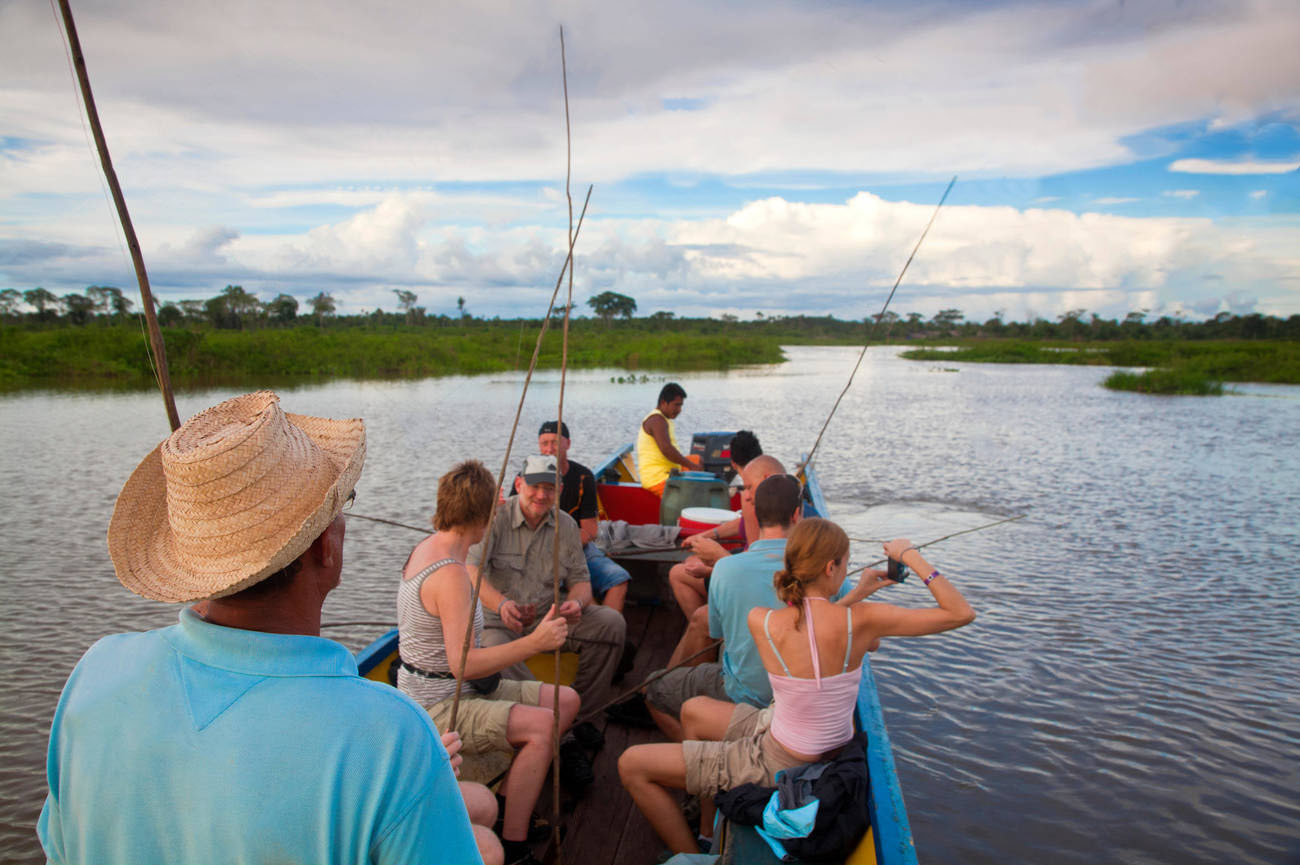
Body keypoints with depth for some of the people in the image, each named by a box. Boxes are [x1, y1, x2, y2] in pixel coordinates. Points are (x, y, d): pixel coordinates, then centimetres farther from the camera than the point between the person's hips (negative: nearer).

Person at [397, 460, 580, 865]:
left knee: (567, 700, 4)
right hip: (437, 706, -10)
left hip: (458, 689, 10)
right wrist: (533, 643, -34)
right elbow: (463, 663, -32)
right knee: (542, 725, -29)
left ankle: (510, 802, 11)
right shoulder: (450, 573, -27)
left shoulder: (427, 545, 3)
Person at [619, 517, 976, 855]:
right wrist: (912, 557, -4)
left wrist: (857, 594, 9)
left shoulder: (759, 620, -22)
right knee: (692, 711, 28)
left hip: (777, 767, -5)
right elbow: (962, 613, -12)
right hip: (827, 755, 5)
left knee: (632, 765, 8)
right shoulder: (860, 620, -20)